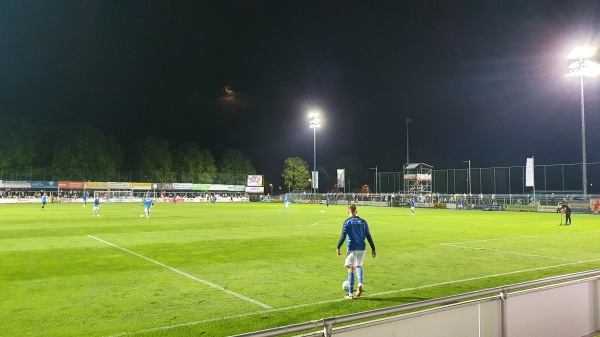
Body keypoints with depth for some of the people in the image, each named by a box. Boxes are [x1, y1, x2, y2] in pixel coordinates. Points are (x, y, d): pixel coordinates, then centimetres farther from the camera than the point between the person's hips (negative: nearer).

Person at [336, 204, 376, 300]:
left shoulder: (347, 222, -3)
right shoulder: (363, 222, 7)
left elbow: (343, 236, -11)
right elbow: (368, 236, 7)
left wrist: (338, 248, -5)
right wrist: (373, 249, 12)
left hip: (352, 249, -3)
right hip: (362, 248, 4)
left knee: (351, 270, 1)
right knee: (359, 266, 24)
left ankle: (350, 294, 2)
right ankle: (360, 284, -1)